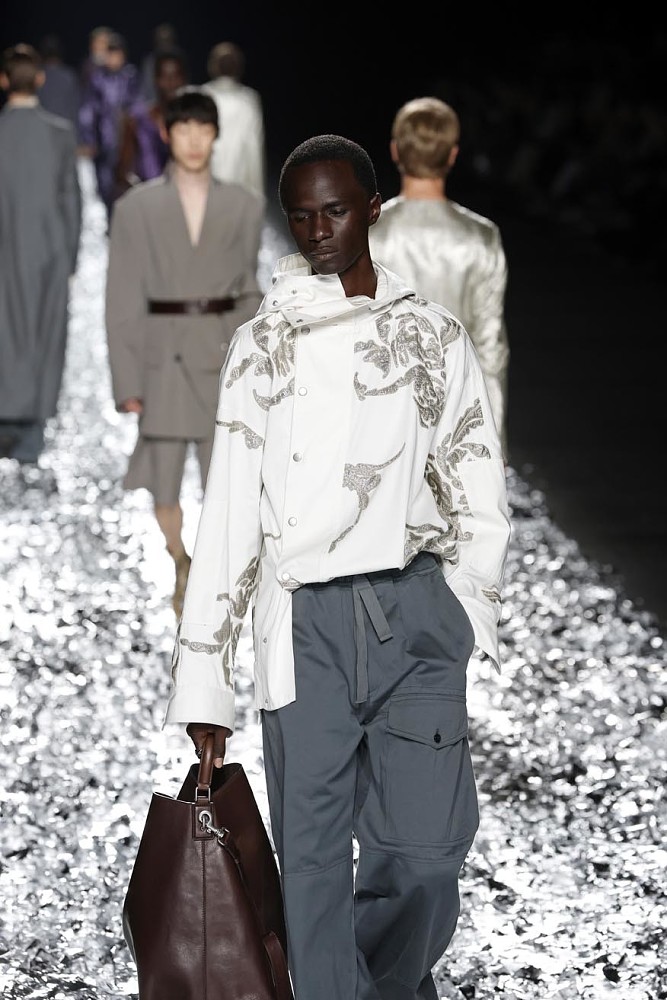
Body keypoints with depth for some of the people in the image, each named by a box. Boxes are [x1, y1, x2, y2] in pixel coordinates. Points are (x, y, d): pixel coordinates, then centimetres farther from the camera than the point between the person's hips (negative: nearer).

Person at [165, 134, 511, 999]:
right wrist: (203, 679, 1)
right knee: (311, 854, -1)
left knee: (426, 846, -5)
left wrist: (463, 613, -1)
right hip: (302, 620, 0)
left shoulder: (434, 337, 10)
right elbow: (227, 515, 5)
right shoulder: (261, 346, 9)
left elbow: (480, 499, 12)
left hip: (414, 610, 0)